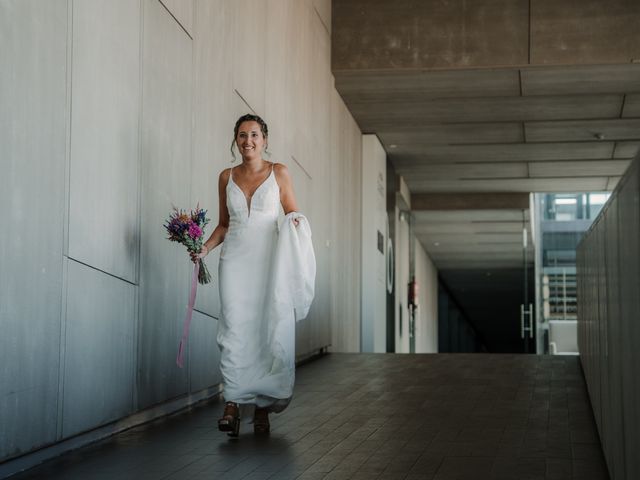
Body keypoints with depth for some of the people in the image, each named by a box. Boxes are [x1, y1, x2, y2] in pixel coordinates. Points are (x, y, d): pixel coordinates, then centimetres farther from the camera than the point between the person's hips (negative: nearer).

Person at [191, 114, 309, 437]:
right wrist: (205, 248, 3)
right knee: (235, 328, -9)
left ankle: (262, 407, 0)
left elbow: (293, 213, 11)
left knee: (271, 330, -6)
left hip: (269, 259, -1)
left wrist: (294, 221, -12)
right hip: (235, 259, 2)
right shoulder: (227, 177, 13)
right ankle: (233, 404, -12)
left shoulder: (278, 173, 6)